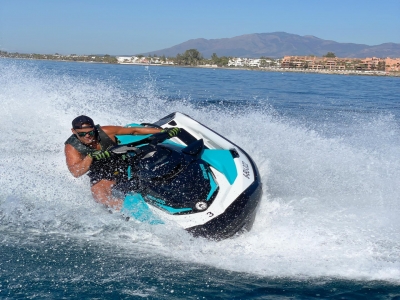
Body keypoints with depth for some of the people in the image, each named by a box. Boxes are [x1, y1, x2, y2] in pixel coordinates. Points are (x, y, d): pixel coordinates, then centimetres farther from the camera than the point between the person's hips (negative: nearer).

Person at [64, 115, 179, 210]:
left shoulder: (105, 132, -13)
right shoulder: (71, 147, -13)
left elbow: (134, 130, -9)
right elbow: (76, 172, -23)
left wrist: (163, 131, -13)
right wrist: (90, 157, -37)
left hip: (124, 164, 3)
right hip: (101, 176, -3)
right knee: (99, 194, -34)